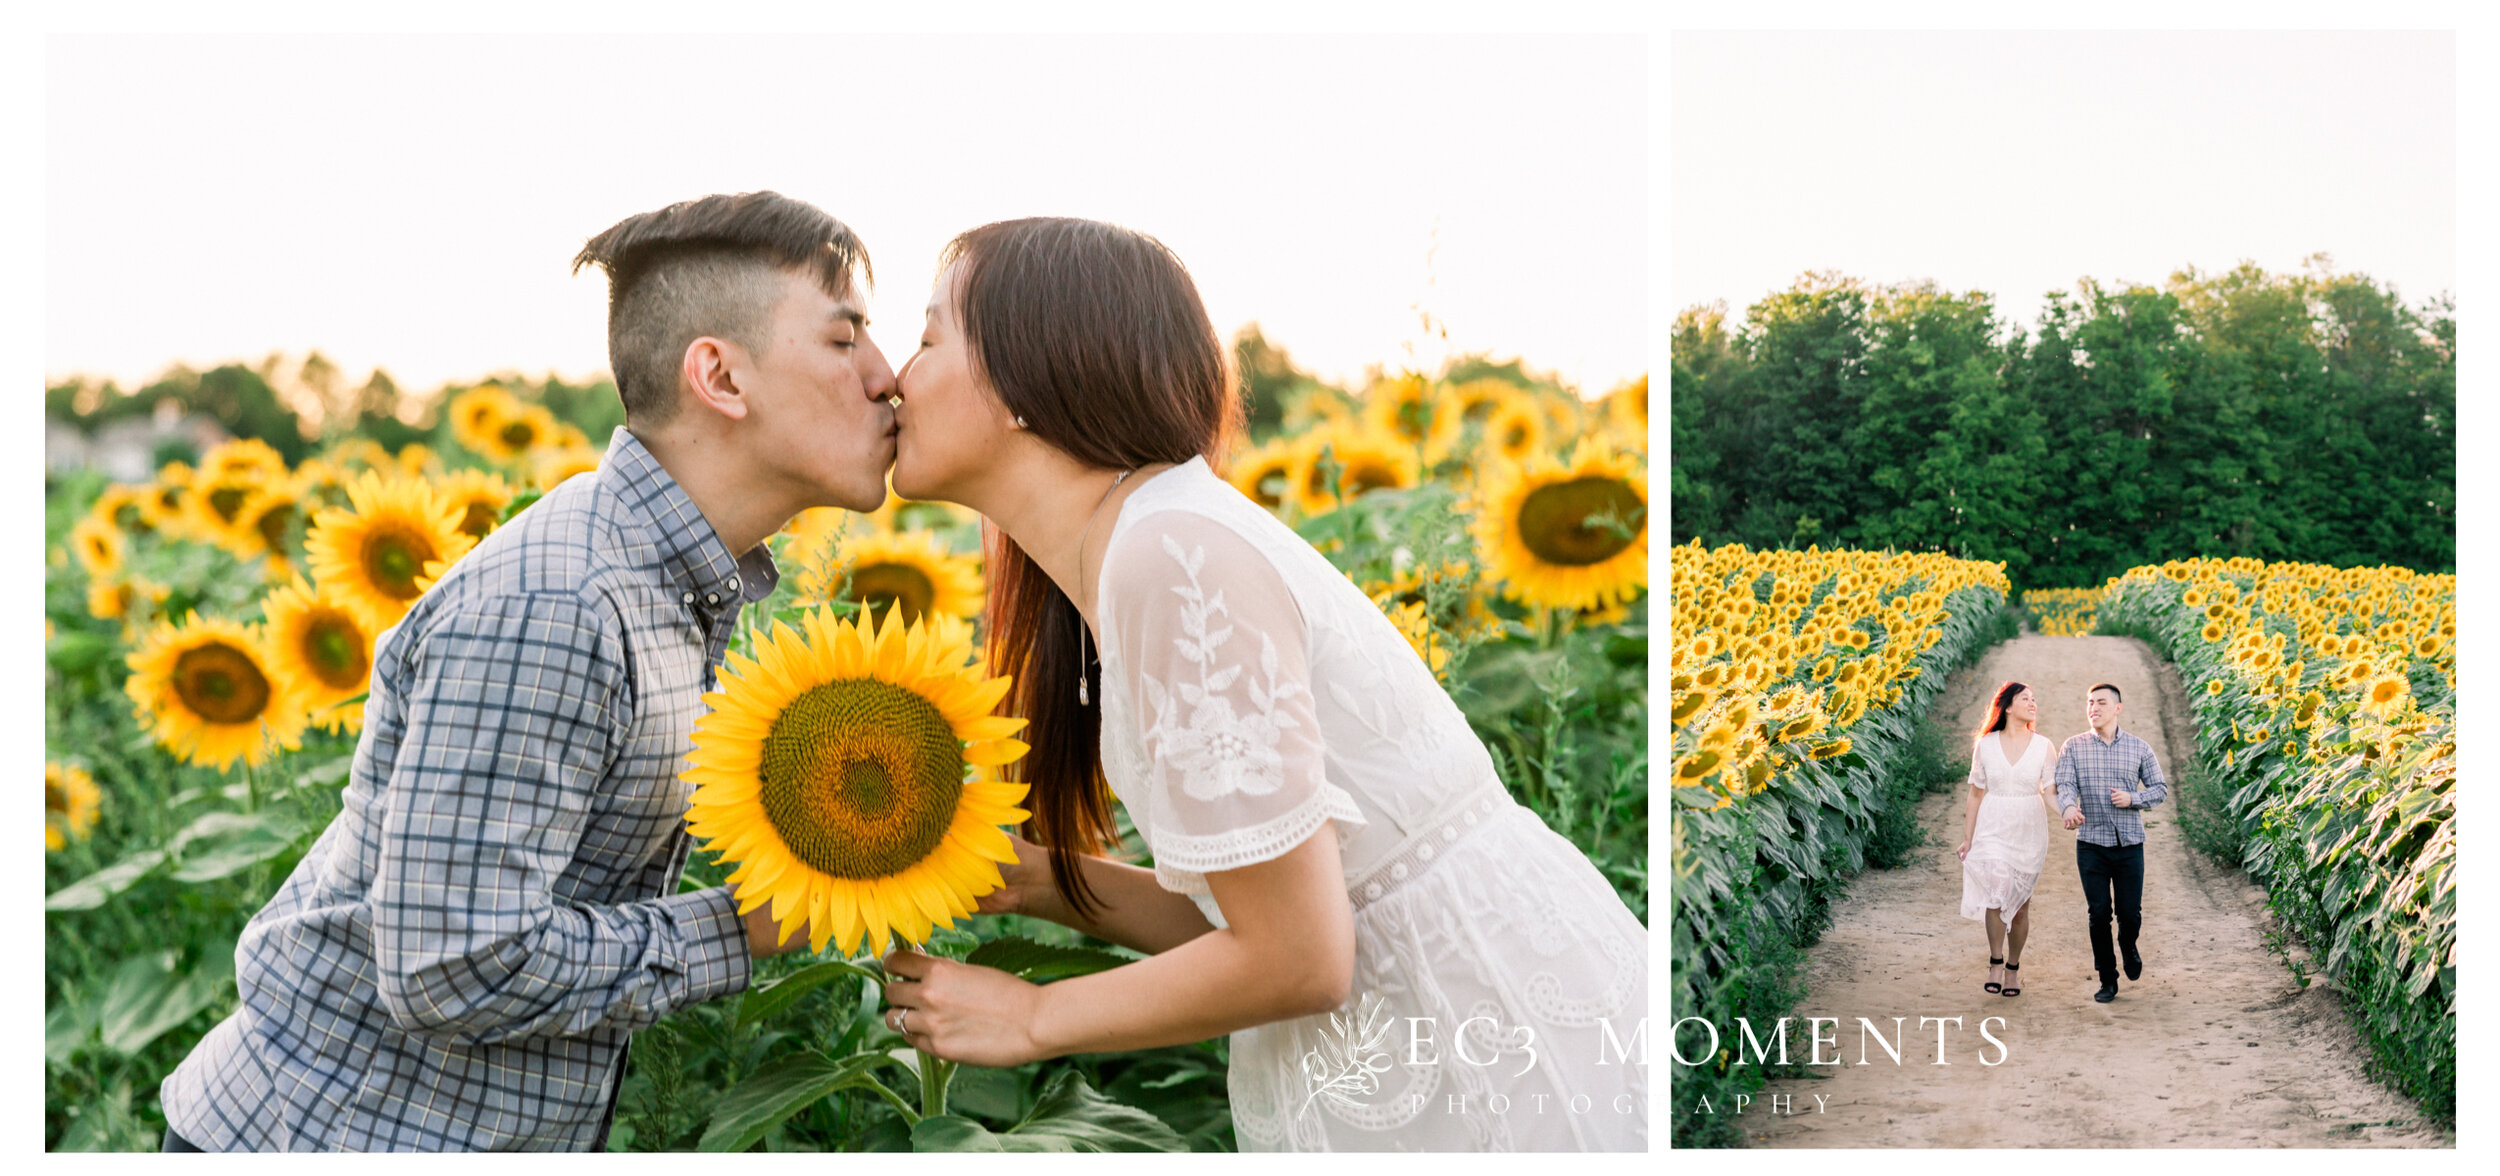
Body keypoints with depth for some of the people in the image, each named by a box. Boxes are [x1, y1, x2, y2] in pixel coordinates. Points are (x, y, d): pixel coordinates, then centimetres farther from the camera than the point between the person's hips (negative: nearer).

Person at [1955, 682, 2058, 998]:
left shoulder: (2042, 746, 1)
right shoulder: (1985, 746, 1)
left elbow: (2049, 792, -2)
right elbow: (1976, 794, 7)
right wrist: (1967, 839, 7)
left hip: (2029, 832, 1)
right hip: (1993, 830, -1)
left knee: (2020, 904, 6)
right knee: (1997, 895, -17)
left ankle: (2013, 968, 21)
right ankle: (1995, 963, -2)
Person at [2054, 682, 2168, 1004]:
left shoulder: (2139, 748, 5)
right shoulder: (2073, 747, 2)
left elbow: (2160, 788, 9)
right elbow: (2064, 785, -9)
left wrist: (2132, 799, -10)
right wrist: (2069, 808, -32)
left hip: (2130, 844, 0)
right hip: (2091, 844, 0)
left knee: (2130, 911, 1)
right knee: (2098, 913, -1)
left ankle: (2128, 947, 36)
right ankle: (2107, 980, 11)